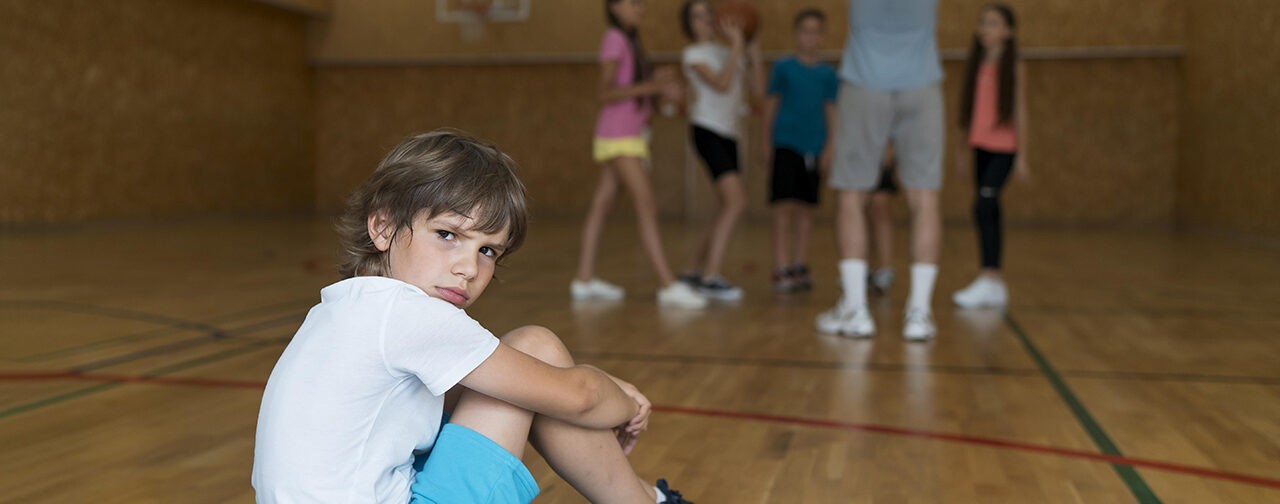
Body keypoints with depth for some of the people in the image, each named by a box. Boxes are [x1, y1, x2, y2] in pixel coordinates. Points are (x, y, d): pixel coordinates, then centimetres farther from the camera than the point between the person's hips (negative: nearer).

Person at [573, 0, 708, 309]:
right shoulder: (614, 39, -11)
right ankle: (668, 286, -16)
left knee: (601, 206, 10)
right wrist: (647, 86, -28)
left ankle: (584, 279, 14)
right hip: (618, 138, -9)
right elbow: (606, 93, -18)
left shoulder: (629, 40, 16)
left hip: (629, 136, 9)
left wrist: (656, 82, 7)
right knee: (647, 207, -13)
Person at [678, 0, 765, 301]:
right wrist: (736, 45, -15)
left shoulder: (730, 54, 17)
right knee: (736, 202, -20)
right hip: (707, 131, -8)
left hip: (729, 135, 8)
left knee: (729, 209, 10)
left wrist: (754, 57, -2)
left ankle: (694, 270, 20)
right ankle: (711, 277, -18)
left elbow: (758, 90, 8)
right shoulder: (693, 54, -2)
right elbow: (722, 84, -18)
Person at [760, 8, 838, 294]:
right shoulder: (783, 68, 2)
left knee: (806, 209, 7)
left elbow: (832, 114, 9)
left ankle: (799, 267, 16)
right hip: (786, 144, -3)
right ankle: (781, 270, -6)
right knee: (784, 207, -8)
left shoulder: (827, 74, 7)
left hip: (814, 149, 3)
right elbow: (769, 108, 5)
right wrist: (766, 145, 1)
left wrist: (829, 148, 0)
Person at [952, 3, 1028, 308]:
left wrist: (1022, 156, -6)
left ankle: (989, 278, -19)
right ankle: (995, 285, 14)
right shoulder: (976, 65, 11)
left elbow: (1020, 112, -4)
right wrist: (961, 148, 13)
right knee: (989, 212, 8)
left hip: (1003, 148, -6)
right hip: (980, 147, 6)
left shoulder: (1013, 67, -3)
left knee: (984, 207, -19)